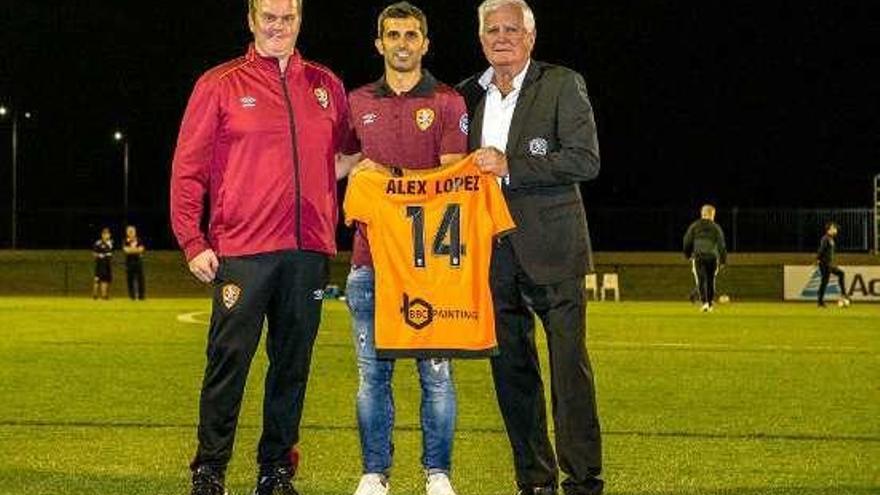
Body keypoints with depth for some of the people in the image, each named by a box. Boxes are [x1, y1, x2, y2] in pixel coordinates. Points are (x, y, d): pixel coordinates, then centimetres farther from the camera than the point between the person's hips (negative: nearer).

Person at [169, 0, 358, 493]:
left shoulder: (326, 85, 13)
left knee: (293, 364, 7)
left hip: (309, 250, 4)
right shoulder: (221, 84, 4)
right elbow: (188, 169, 1)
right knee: (229, 360, -4)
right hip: (242, 250, -3)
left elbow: (352, 151, 27)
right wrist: (193, 242, -5)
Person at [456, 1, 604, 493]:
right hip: (494, 254, 5)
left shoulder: (562, 84, 0)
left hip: (550, 249, -5)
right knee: (512, 369, 7)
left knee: (570, 364, -5)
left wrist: (510, 166, -15)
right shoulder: (467, 95, 14)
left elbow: (585, 160, -10)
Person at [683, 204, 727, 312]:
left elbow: (687, 241, 10)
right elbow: (721, 244, 3)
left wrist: (688, 255, 24)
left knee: (701, 280, -5)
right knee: (711, 279, 13)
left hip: (698, 256, 0)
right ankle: (711, 303, 18)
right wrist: (723, 260, 8)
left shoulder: (694, 226, 8)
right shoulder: (716, 227, 5)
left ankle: (704, 302, -21)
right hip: (713, 256, 0)